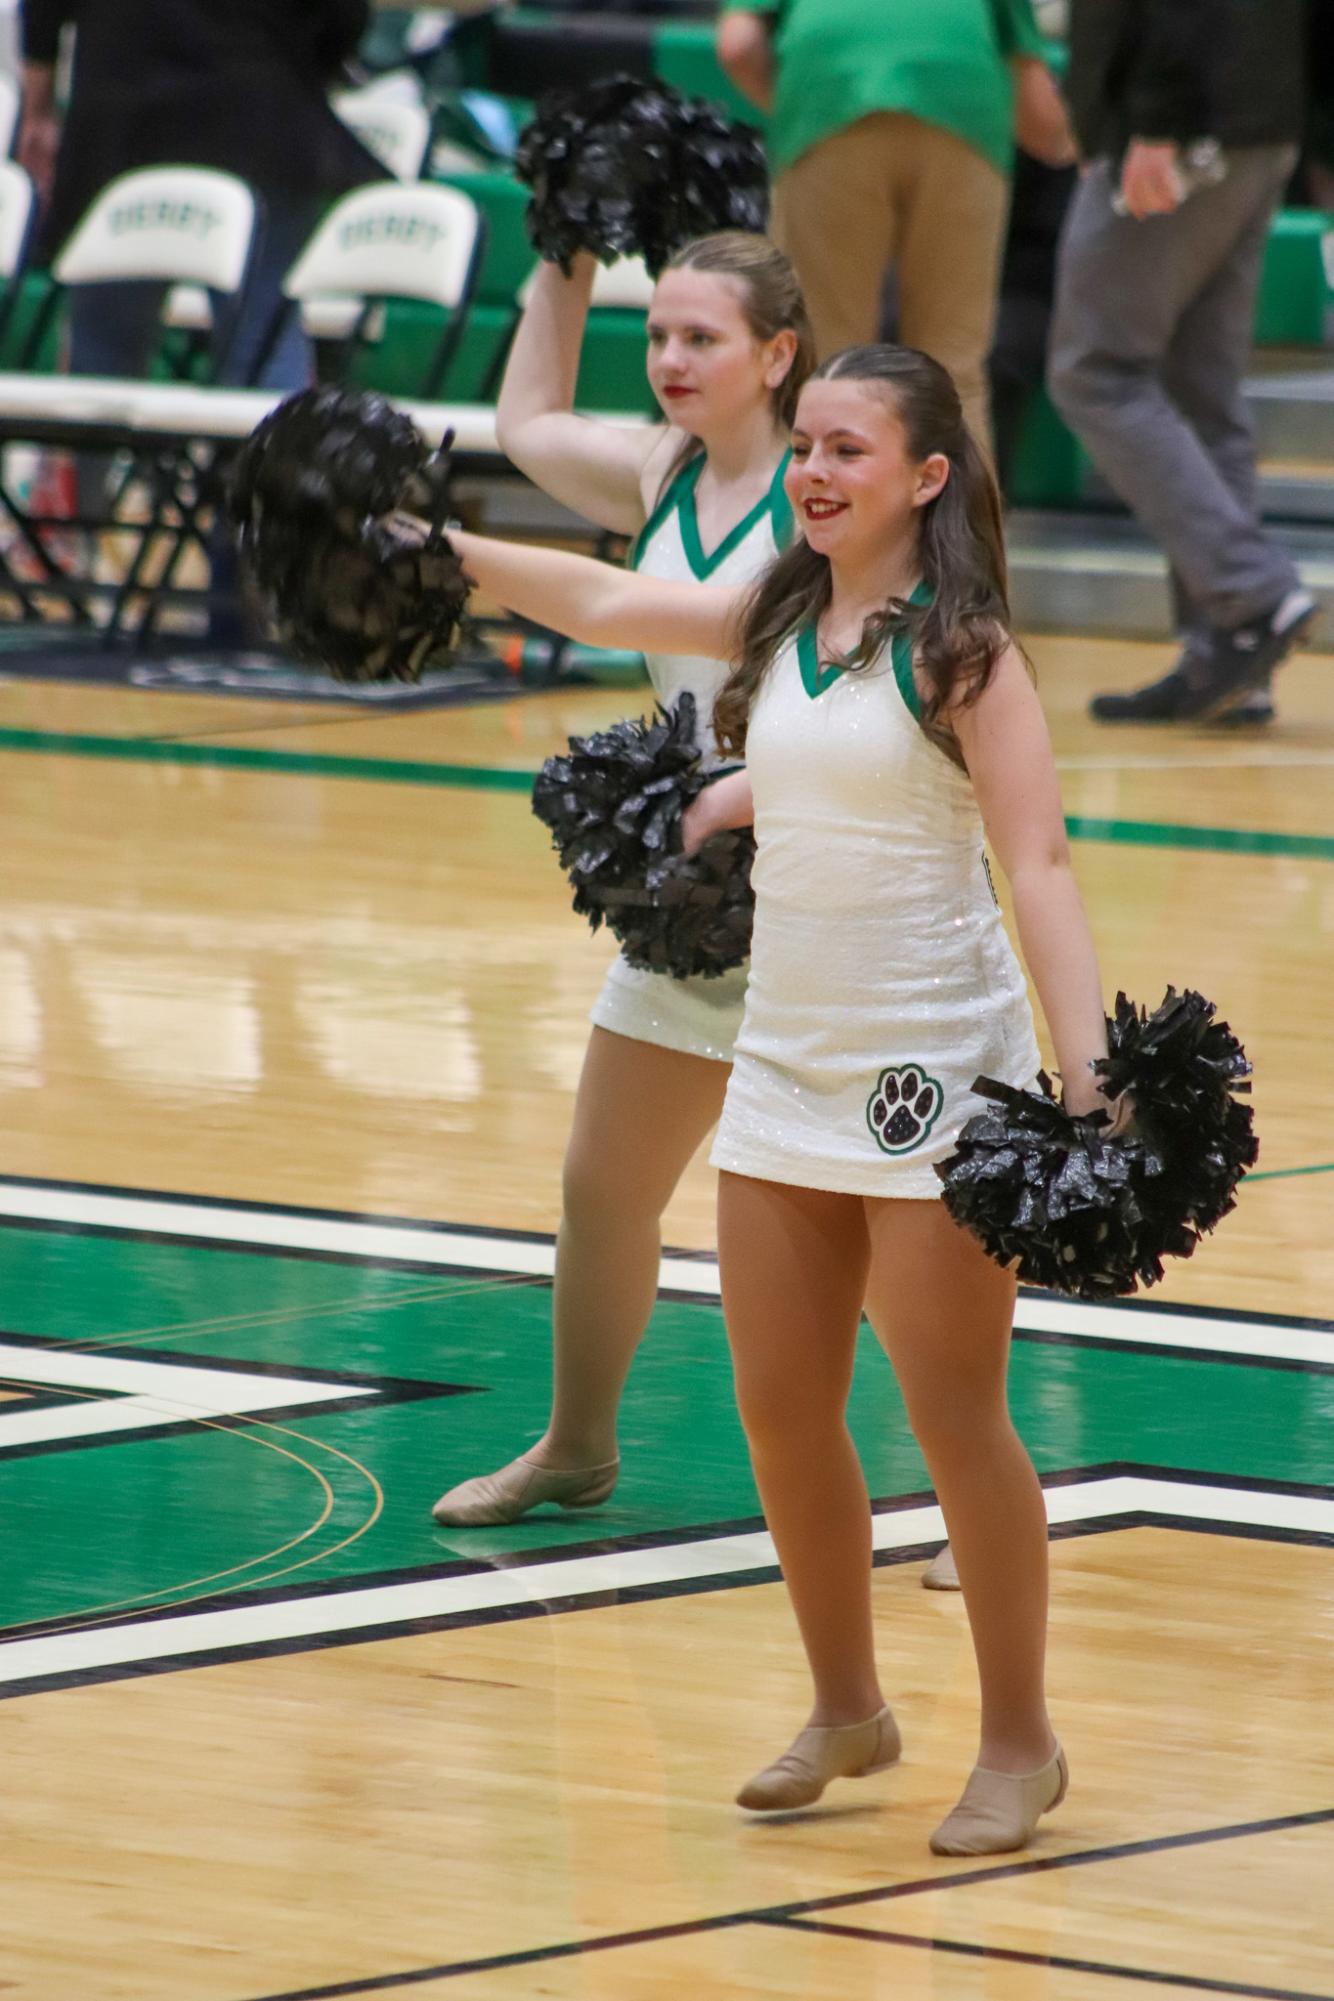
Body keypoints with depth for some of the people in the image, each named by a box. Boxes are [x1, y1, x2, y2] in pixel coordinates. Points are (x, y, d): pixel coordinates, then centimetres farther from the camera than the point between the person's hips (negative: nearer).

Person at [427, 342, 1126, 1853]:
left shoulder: (960, 647, -12)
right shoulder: (777, 624, 5)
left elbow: (1036, 862, -17)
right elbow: (601, 602, 19)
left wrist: (1086, 1076, -25)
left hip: (934, 1077, -6)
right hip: (783, 1067, 6)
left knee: (956, 1422, -2)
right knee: (780, 1411, 9)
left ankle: (1019, 1744, 10)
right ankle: (847, 1712, 25)